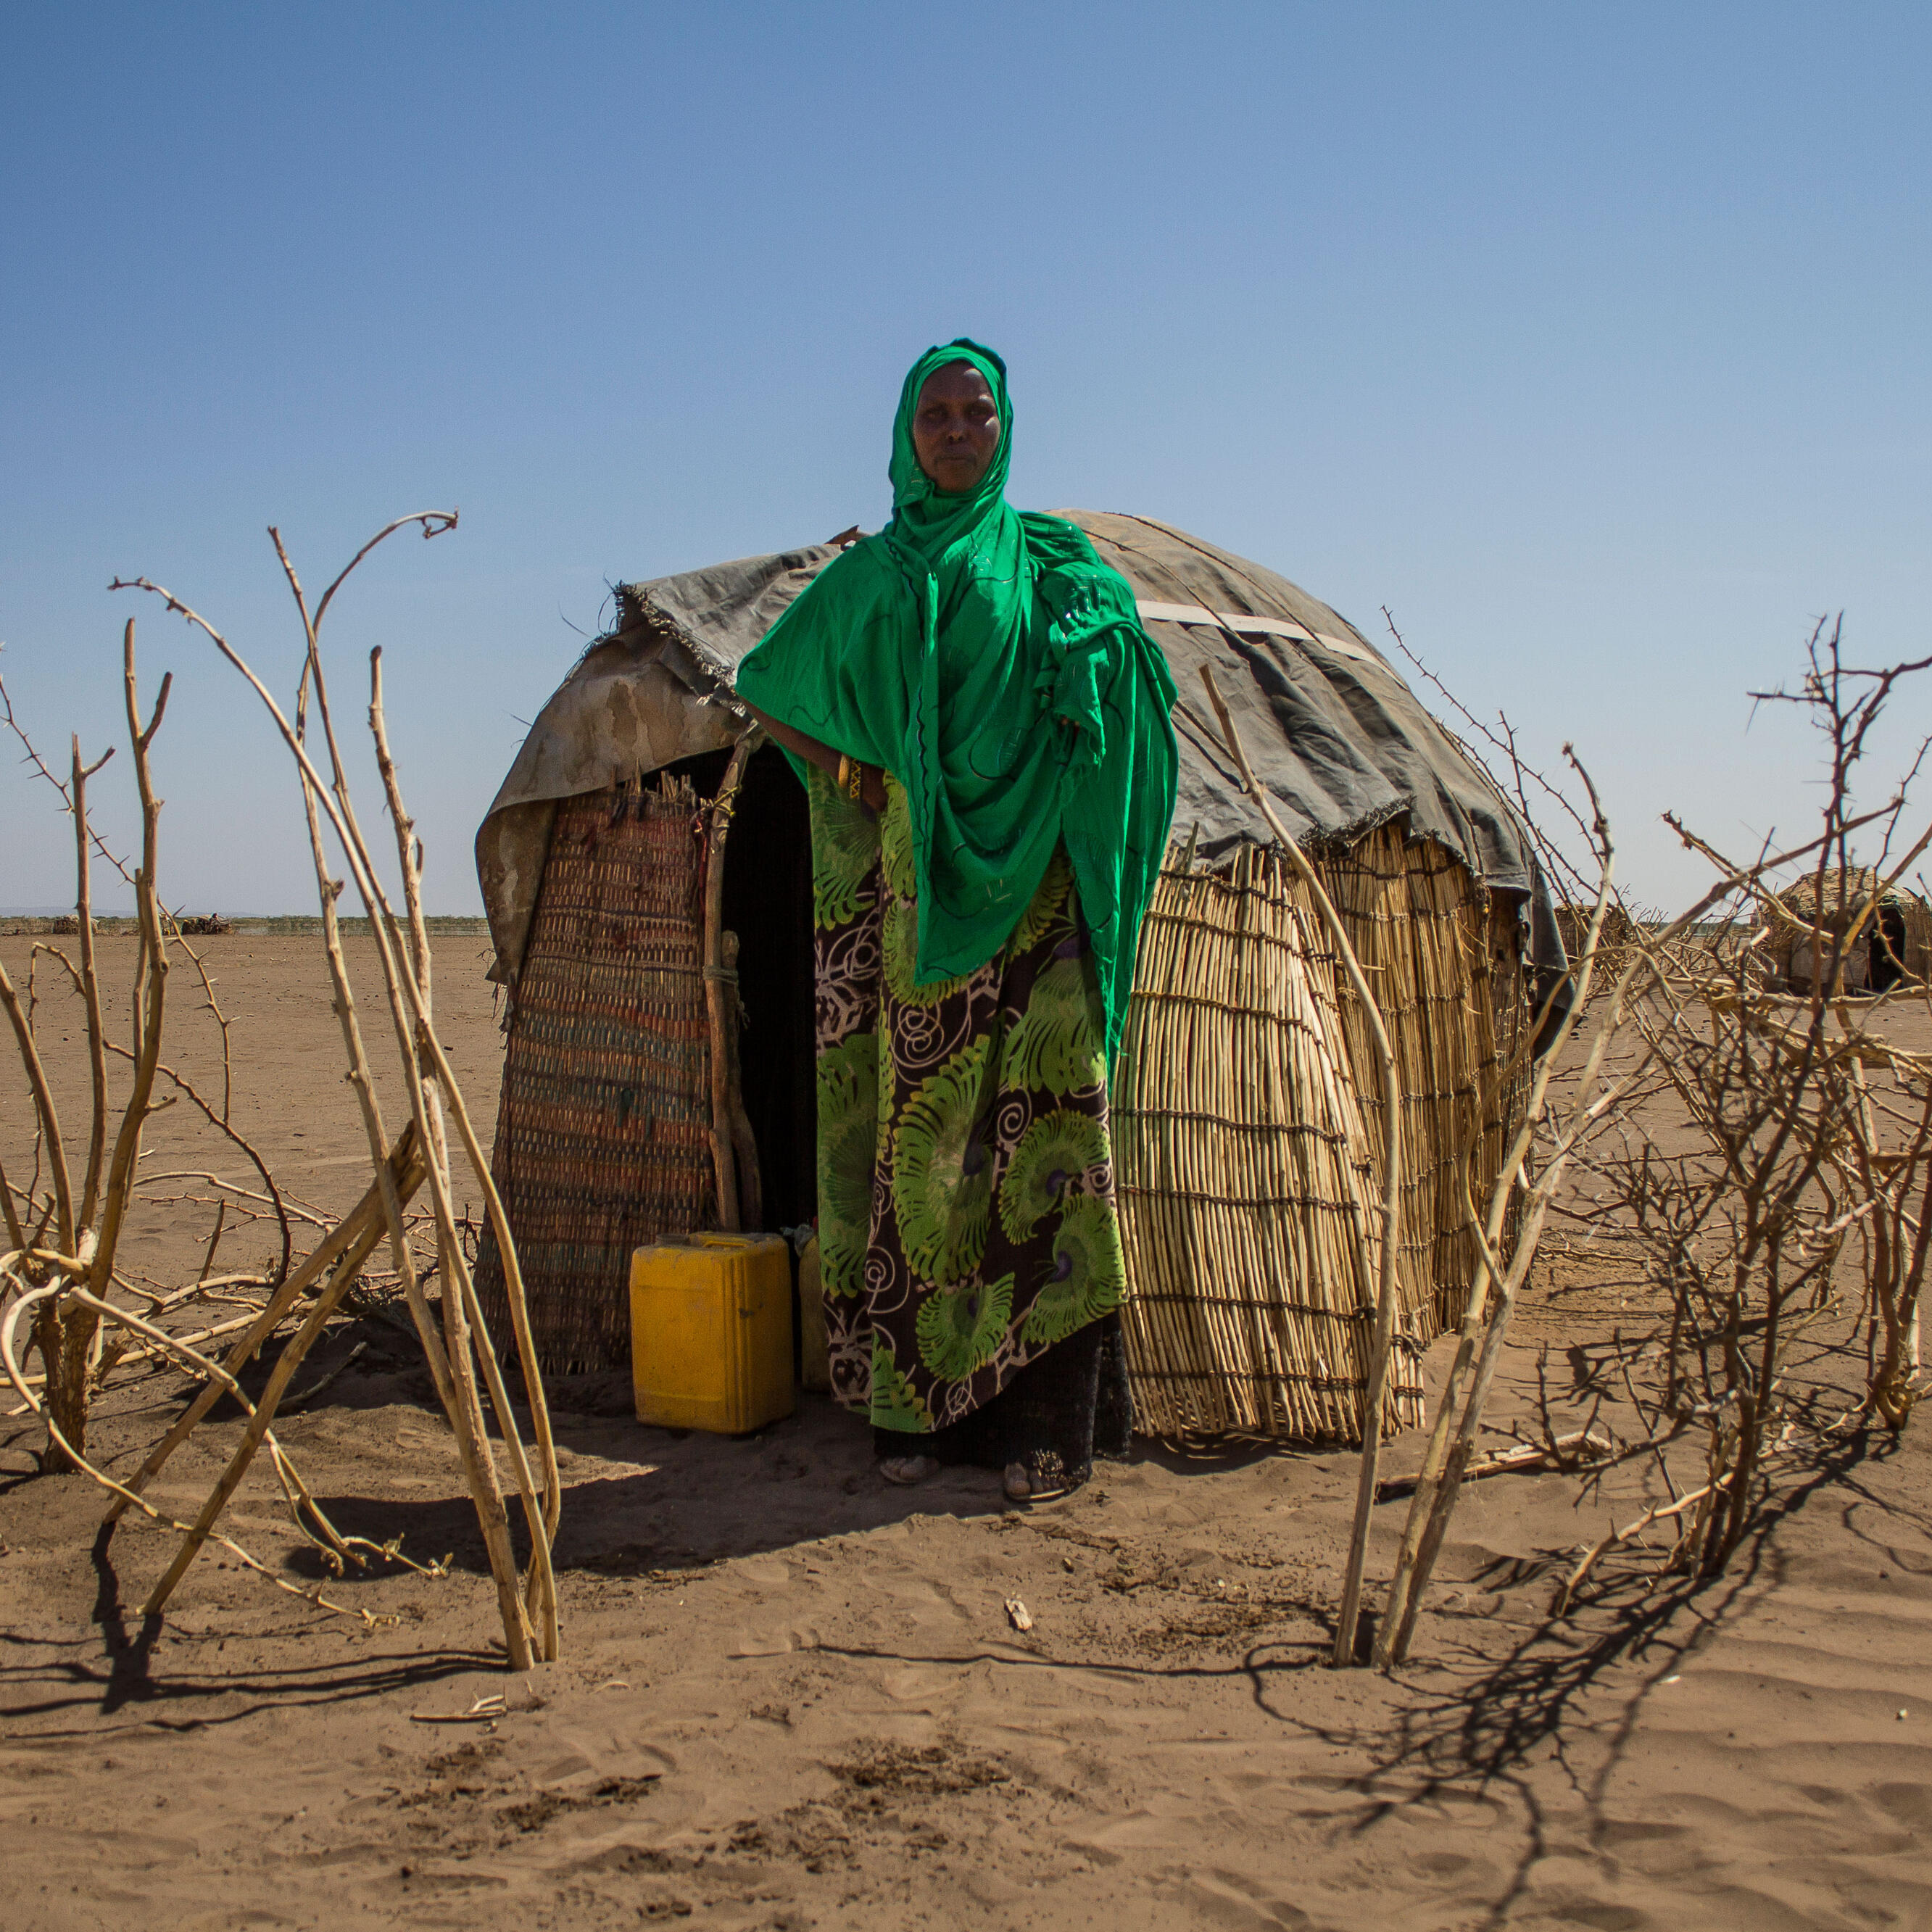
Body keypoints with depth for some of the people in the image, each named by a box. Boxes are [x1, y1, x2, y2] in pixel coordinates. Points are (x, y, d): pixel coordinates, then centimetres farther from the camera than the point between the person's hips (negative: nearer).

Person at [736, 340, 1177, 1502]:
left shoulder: (1049, 560, 10)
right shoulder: (867, 577, 15)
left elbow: (1129, 685, 0)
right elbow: (772, 695, 21)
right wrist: (847, 770, 6)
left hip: (1024, 884, -2)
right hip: (904, 890, 2)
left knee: (1039, 1114, -9)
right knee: (915, 1129, 3)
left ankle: (1047, 1415, -5)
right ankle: (923, 1406, 11)